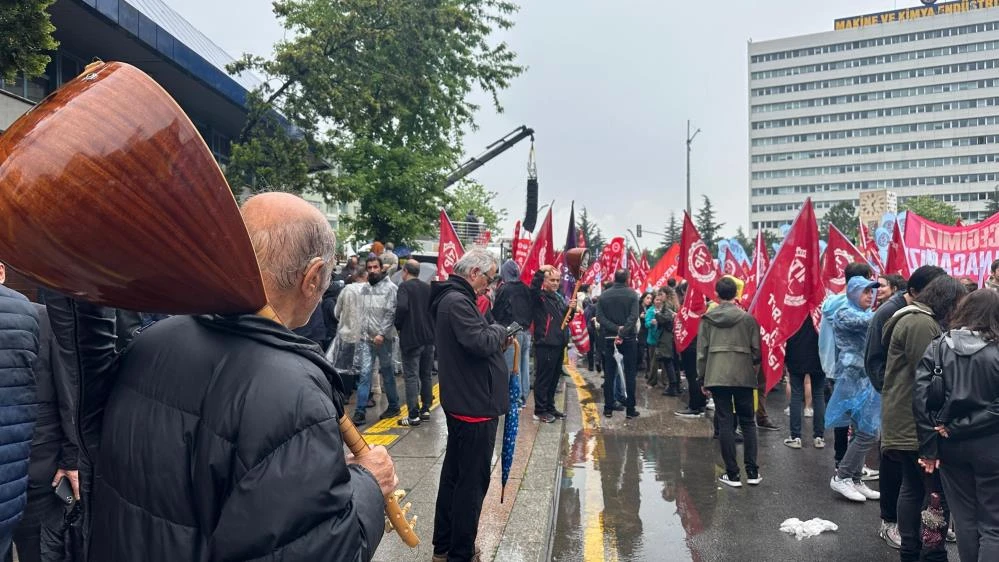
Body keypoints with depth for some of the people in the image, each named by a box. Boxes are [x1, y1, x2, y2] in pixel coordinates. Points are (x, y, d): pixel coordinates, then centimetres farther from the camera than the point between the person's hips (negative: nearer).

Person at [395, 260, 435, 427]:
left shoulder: (405, 286, -10)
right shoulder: (428, 288, 9)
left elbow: (402, 307, -24)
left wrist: (398, 325, -9)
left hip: (411, 338, -6)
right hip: (428, 338, 6)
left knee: (412, 377, -4)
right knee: (426, 375, 15)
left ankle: (413, 415, -5)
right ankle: (425, 410, 21)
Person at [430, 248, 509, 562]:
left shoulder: (452, 298, 13)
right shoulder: (456, 301, -20)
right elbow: (480, 343, -29)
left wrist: (497, 342, 3)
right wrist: (499, 331, -9)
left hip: (461, 402, 11)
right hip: (475, 404, -11)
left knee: (454, 474, 18)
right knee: (473, 482, 0)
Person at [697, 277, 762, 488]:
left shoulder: (707, 319, 1)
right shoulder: (748, 318, 1)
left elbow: (702, 351, 1)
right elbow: (756, 350, 3)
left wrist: (702, 378, 9)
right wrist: (754, 367, 21)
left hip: (717, 376, 0)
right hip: (743, 376, 0)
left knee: (725, 423, 4)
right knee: (748, 422, 11)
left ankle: (732, 474, 5)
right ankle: (752, 472, 11)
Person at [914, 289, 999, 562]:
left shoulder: (938, 346, -2)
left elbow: (921, 398, -8)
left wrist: (929, 447, -4)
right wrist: (960, 426, -10)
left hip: (950, 444, 3)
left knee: (964, 517, 17)